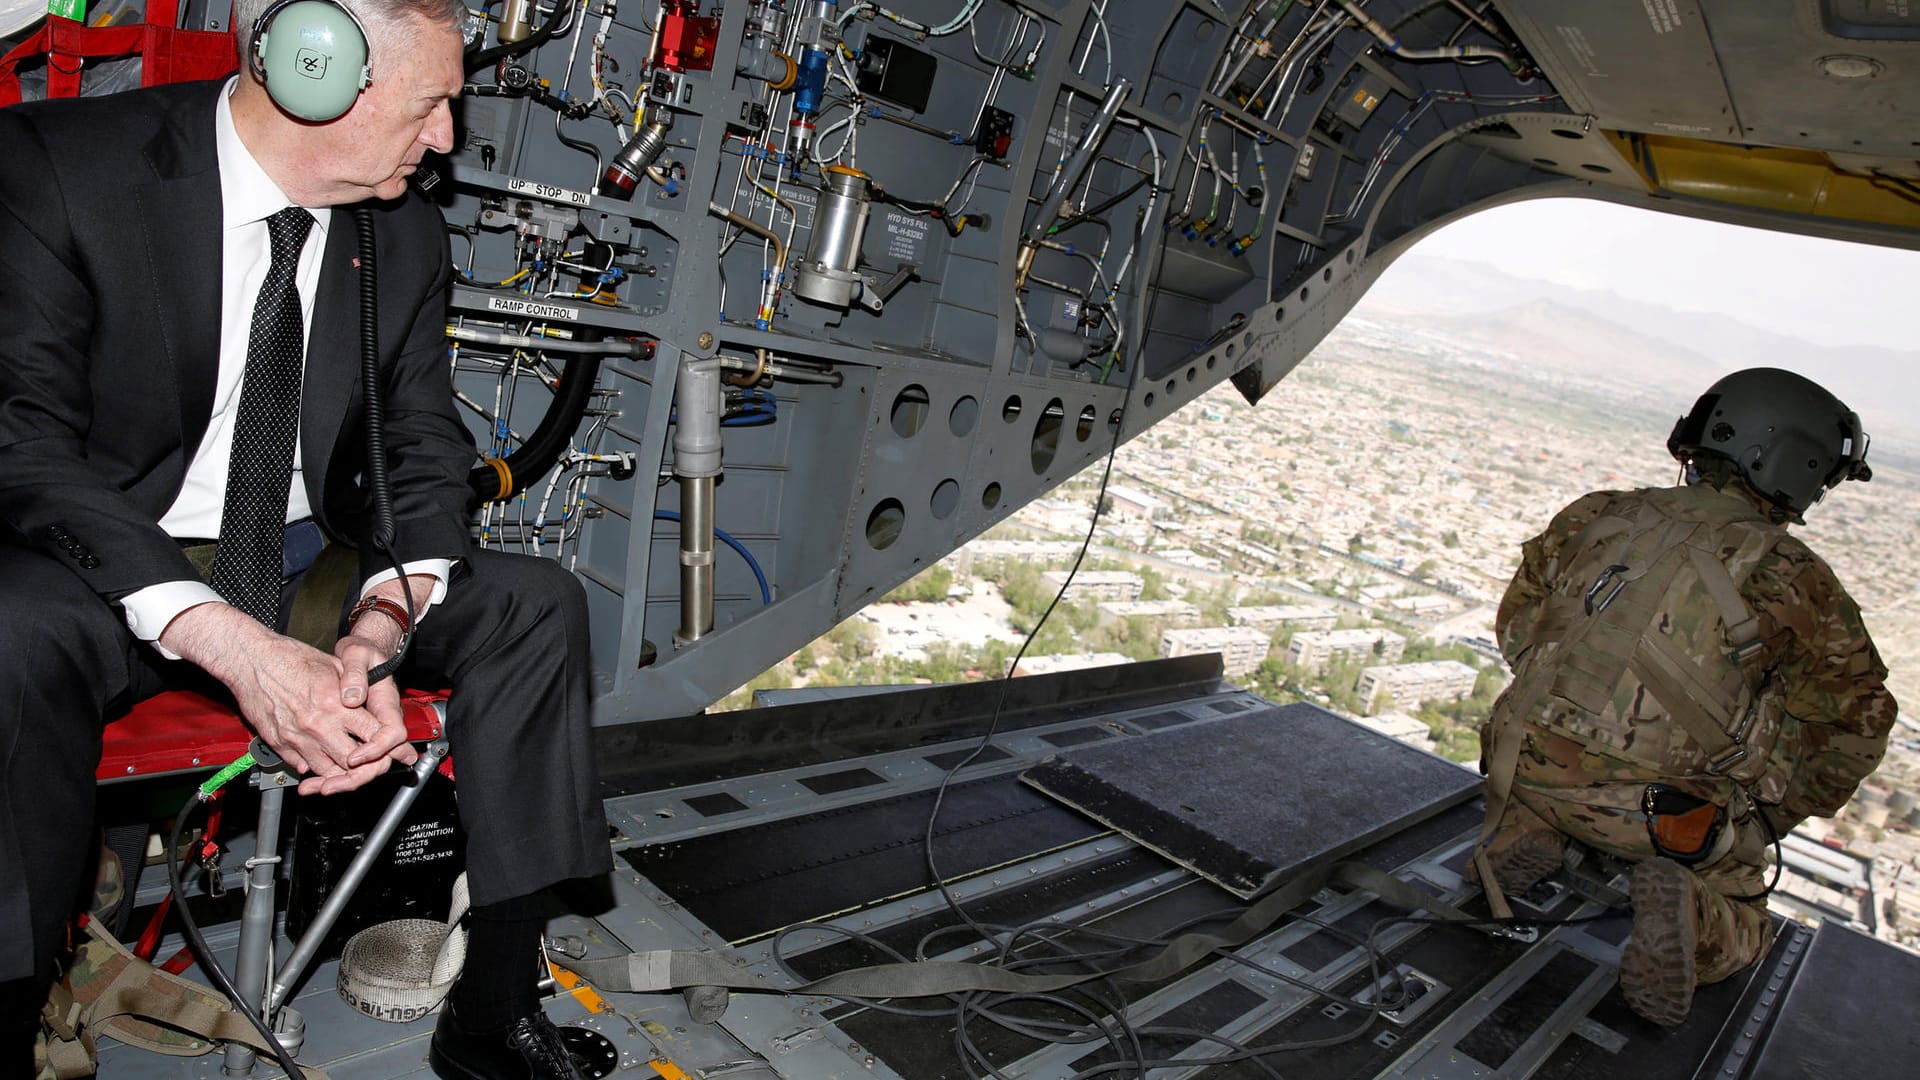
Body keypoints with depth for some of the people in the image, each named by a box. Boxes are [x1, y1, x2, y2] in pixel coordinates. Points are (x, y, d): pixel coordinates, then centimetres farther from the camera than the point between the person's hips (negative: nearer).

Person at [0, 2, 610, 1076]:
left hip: (312, 570, 4)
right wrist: (233, 646, -33)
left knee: (537, 603, -14)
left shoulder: (408, 235, -1)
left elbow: (425, 451, 0)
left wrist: (377, 634, -21)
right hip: (117, 572, -4)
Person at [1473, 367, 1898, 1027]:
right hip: (1665, 816, -2)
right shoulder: (1789, 576, -7)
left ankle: (1526, 834, 4)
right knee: (1739, 917, 25)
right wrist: (1778, 817, 15)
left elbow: (1515, 624, 12)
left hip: (1530, 770, 3)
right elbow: (1856, 720, 0)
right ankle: (1686, 909, -11)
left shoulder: (1594, 517, 3)